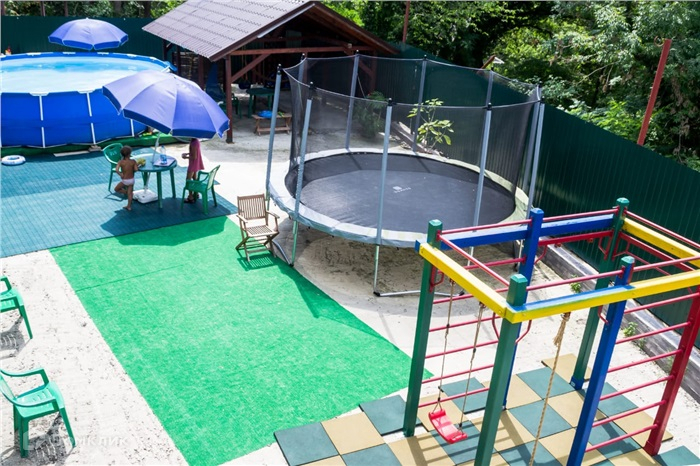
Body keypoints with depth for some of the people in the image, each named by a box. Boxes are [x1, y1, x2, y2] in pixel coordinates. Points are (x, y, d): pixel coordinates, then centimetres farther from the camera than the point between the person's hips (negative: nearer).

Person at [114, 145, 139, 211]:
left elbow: (117, 170, -26)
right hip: (131, 180, 2)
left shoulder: (120, 162, -14)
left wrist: (121, 175, -11)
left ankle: (126, 192, 14)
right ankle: (129, 206, 20)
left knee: (116, 189, 22)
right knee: (130, 193, 14)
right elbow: (136, 169, -21)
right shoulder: (133, 161, -12)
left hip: (125, 180, -2)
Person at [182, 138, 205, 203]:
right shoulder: (196, 141, 1)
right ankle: (195, 194, 35)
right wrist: (187, 153, 8)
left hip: (193, 164, -9)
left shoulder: (193, 143, -27)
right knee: (194, 178, 22)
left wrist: (186, 157, -12)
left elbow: (194, 157, -25)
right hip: (196, 164, 9)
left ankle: (191, 198, 6)